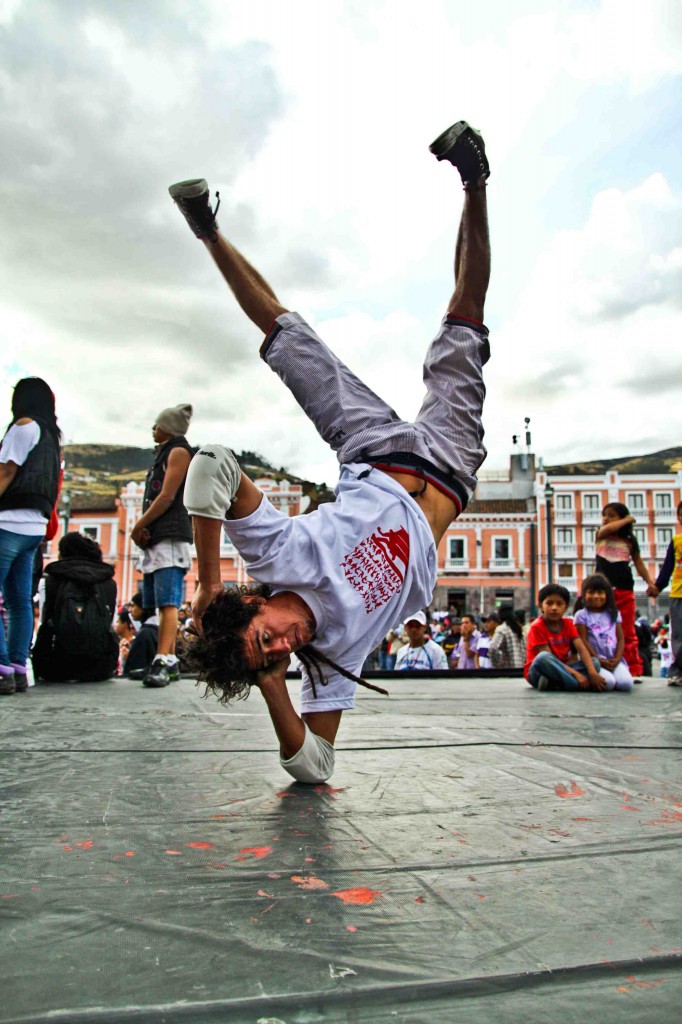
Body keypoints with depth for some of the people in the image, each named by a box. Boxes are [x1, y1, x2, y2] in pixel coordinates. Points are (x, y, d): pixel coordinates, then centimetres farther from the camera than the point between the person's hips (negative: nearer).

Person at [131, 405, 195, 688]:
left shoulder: (179, 451, 0)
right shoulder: (163, 454, 27)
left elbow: (167, 497, -11)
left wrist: (139, 525, -6)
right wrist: (143, 528, 4)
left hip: (171, 537, -10)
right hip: (156, 539, 10)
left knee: (168, 603, -17)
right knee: (161, 604, 7)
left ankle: (162, 662, -24)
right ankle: (170, 661, 10)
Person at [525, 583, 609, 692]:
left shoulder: (568, 624, 3)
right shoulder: (537, 627, -15)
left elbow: (582, 649, -9)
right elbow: (547, 658, -21)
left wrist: (592, 673, -27)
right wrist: (575, 674, -28)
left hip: (560, 669, 6)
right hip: (537, 672, -6)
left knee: (594, 662, -13)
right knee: (543, 657, -39)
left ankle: (552, 684, -28)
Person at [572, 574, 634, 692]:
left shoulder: (614, 614, 14)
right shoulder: (581, 615, 2)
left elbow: (620, 639, 10)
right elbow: (584, 641, -4)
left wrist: (617, 659, -6)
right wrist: (599, 659, -12)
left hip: (613, 660, 4)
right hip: (594, 659, -3)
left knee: (626, 683, -23)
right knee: (608, 682, -30)